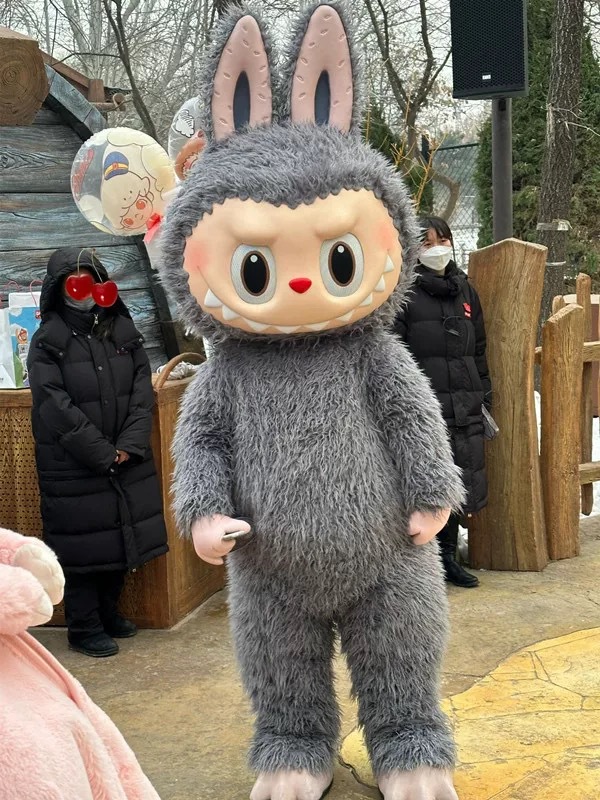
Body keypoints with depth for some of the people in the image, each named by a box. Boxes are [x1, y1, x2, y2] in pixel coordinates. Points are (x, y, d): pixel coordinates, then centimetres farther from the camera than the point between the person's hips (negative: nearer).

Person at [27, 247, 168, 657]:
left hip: (127, 459, 5)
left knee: (122, 535, 12)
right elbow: (55, 406, -13)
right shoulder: (48, 341, -6)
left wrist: (129, 445, -10)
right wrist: (103, 454, -15)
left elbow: (143, 389, 3)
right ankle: (84, 628, 15)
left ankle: (109, 613, 30)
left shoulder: (123, 329, 6)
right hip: (73, 464, -4)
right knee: (83, 543, 1)